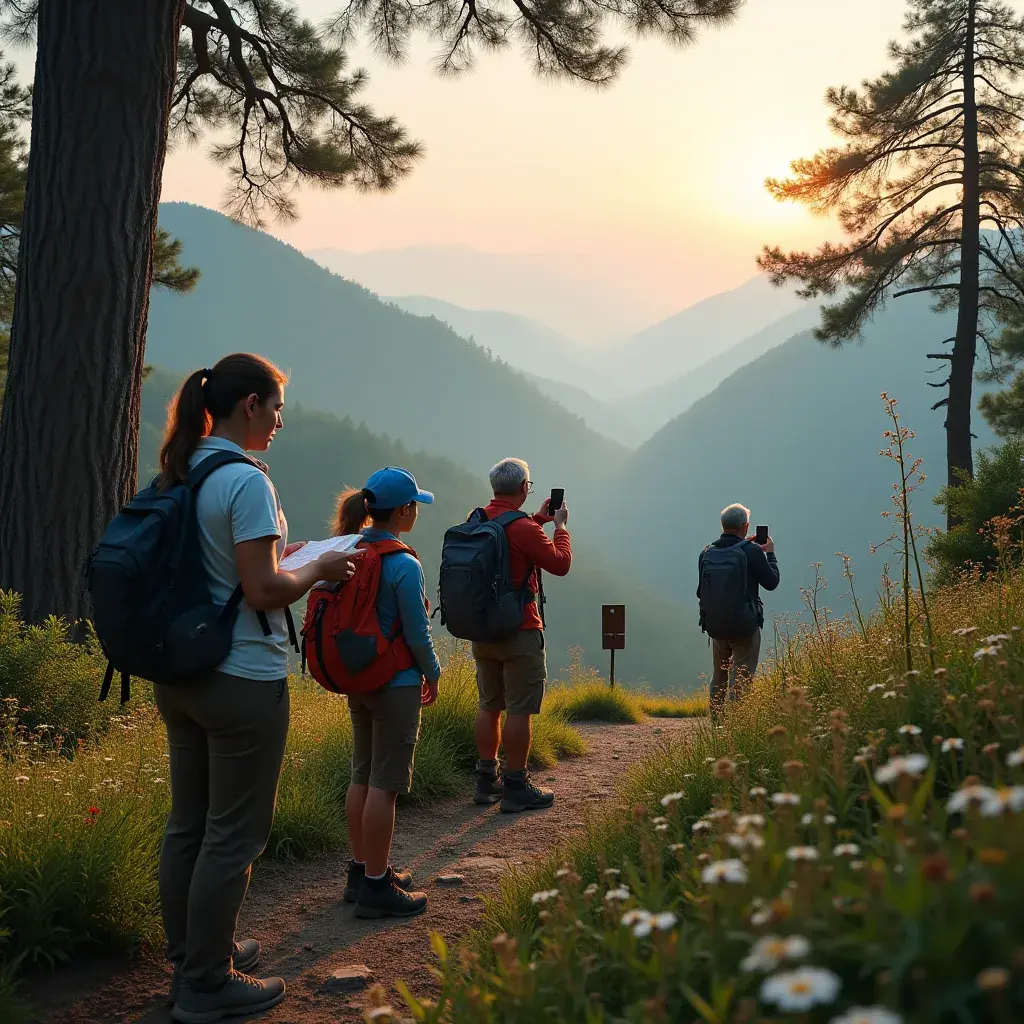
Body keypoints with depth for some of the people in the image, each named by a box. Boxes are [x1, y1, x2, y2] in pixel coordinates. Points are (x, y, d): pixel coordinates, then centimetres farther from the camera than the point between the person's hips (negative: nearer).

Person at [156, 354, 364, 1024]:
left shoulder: (182, 474, 9)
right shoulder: (246, 480, -17)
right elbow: (265, 591, -21)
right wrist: (320, 569, -5)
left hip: (180, 676, 9)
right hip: (243, 681, -9)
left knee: (188, 825, 18)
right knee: (234, 836, 3)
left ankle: (191, 957, 32)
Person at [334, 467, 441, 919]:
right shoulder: (404, 565, -19)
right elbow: (417, 633, -14)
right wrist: (433, 672, 2)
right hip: (396, 683, -8)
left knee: (362, 777, 16)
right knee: (385, 784, -1)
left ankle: (362, 870, 27)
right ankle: (376, 887, 7)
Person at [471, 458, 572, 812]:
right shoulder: (522, 528, -18)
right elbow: (560, 563, -8)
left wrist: (538, 520, 26)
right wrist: (560, 526, 5)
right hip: (519, 630, -8)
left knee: (489, 705, 16)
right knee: (519, 709, -1)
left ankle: (487, 781, 23)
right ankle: (515, 787, 4)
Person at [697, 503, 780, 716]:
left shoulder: (707, 553, 2)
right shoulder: (751, 550, -12)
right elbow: (771, 582, -2)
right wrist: (770, 553, 14)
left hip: (714, 625, 5)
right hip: (745, 627, -5)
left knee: (718, 678, 21)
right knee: (741, 678, 1)